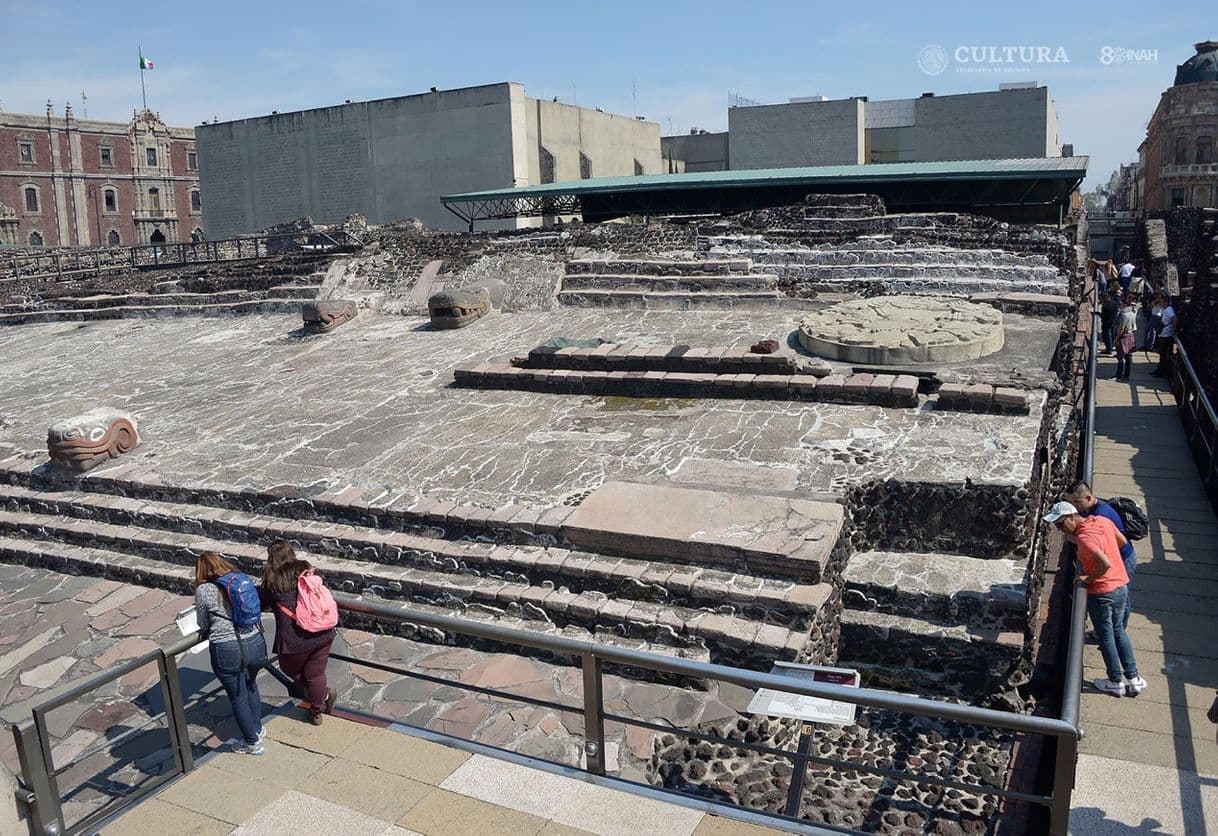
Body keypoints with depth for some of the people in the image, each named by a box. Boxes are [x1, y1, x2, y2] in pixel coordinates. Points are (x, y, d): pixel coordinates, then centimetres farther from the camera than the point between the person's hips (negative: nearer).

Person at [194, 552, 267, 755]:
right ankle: (257, 729, 45)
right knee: (251, 685, 29)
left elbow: (203, 626, 4)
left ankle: (252, 743, 30)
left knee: (238, 697, 15)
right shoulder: (243, 578, 5)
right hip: (255, 643, 5)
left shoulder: (203, 591, -7)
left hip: (227, 651, -5)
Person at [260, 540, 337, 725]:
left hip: (296, 639, -4)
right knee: (316, 673, 19)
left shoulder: (273, 582, -7)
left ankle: (325, 694, 21)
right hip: (324, 633, 4)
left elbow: (260, 603, 8)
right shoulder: (306, 569, 5)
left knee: (290, 669, 24)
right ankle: (316, 713, 30)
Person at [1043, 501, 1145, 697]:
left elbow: (1106, 564, -34)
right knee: (1118, 631, 24)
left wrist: (1089, 578, -19)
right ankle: (1133, 678, 28)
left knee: (1105, 637, 12)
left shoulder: (1084, 538, -27)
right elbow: (1122, 541, 13)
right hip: (1121, 586, 8)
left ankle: (1116, 682, 27)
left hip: (1101, 593, -8)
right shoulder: (1103, 521, -2)